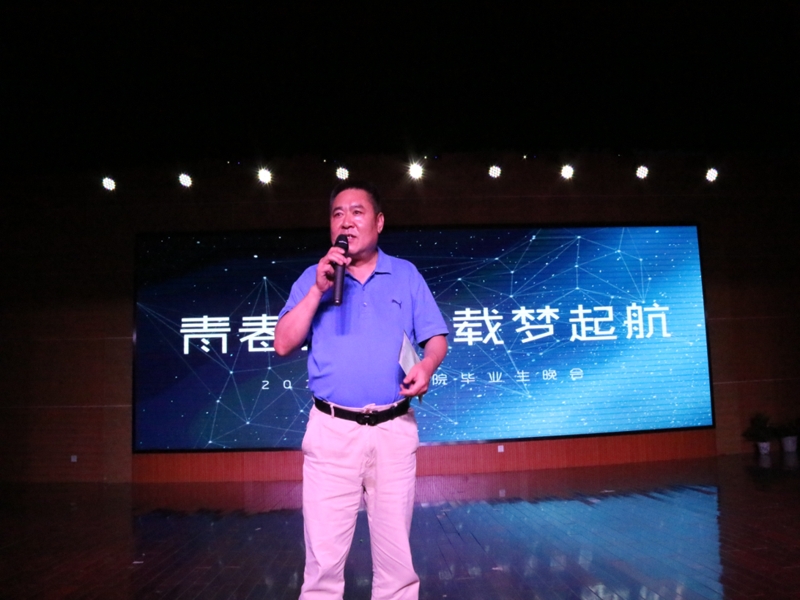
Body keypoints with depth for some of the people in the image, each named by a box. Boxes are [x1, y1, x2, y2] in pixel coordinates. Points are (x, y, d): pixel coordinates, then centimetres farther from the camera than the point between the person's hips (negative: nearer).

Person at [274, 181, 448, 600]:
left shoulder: (406, 275, 8)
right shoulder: (312, 278, 8)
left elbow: (436, 338, 6)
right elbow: (284, 344, -1)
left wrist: (426, 366, -16)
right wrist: (319, 289, -10)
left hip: (394, 430, 1)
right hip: (331, 431, 0)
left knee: (395, 550, 10)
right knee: (324, 554, 3)